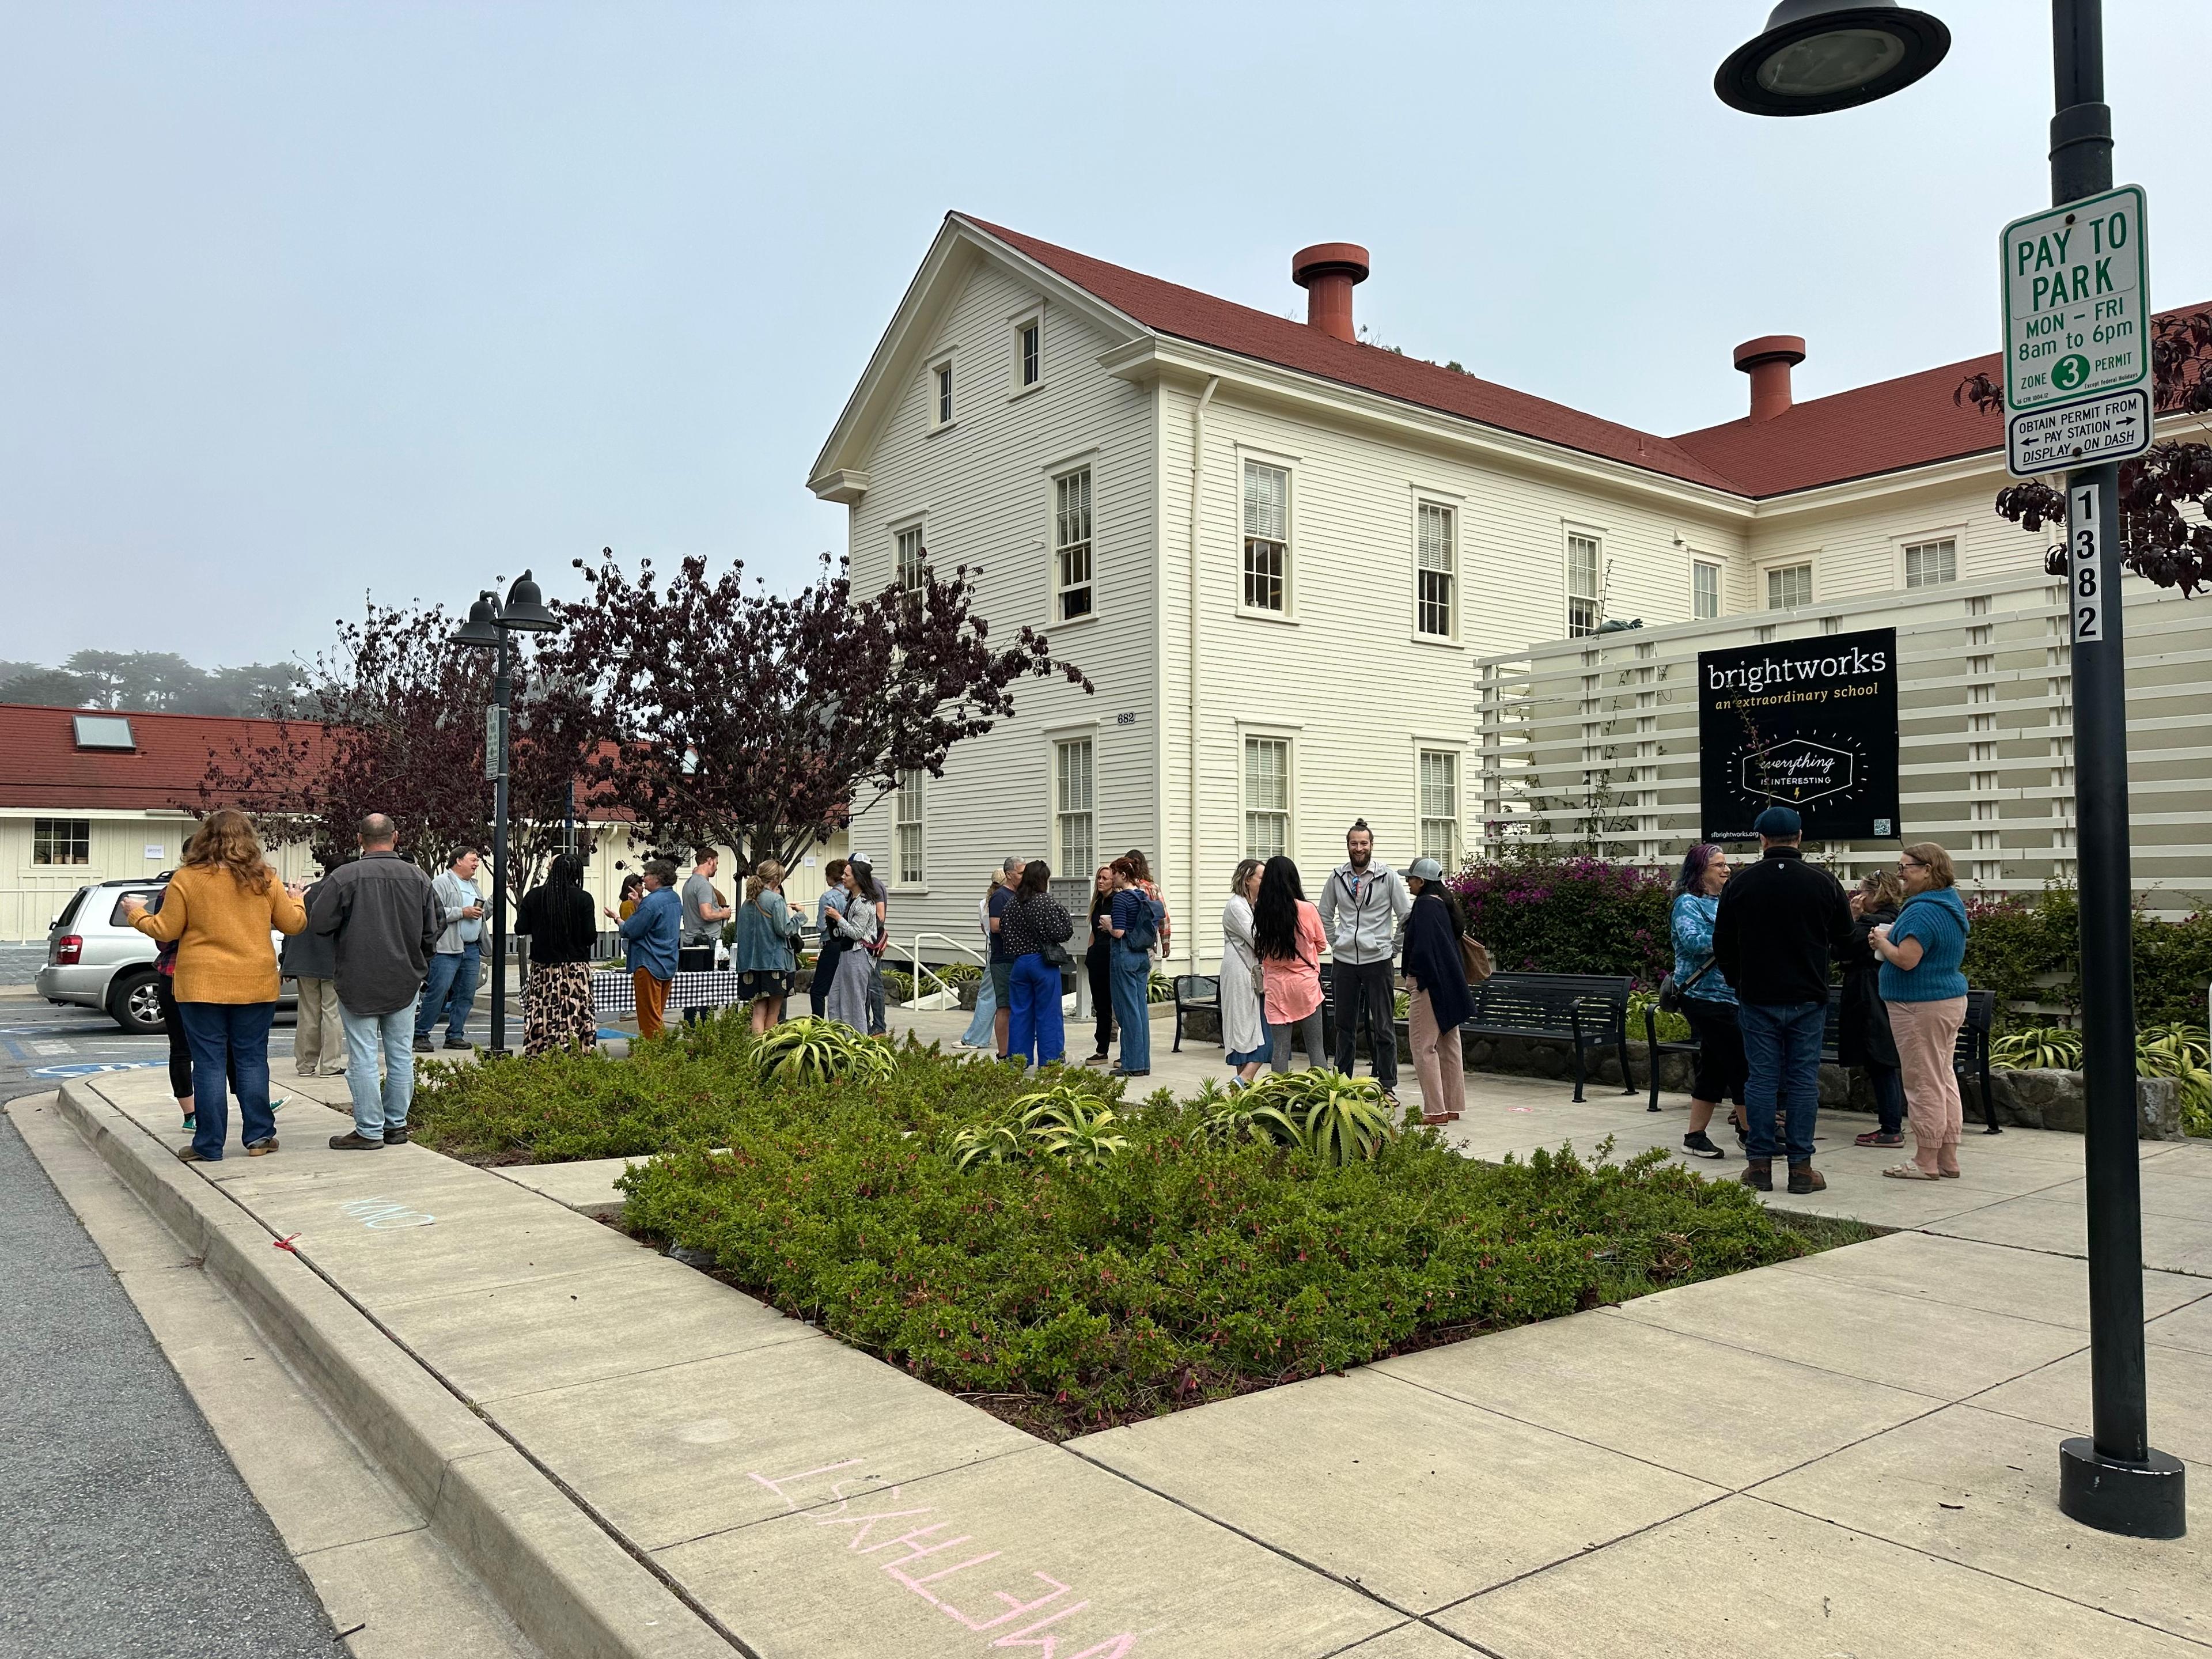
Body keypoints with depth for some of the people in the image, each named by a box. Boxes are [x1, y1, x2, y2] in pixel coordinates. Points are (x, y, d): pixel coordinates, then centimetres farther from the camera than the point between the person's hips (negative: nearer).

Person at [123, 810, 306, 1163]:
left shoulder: (186, 879, -6)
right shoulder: (265, 879, 0)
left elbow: (165, 931, -2)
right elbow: (293, 924, 6)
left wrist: (136, 914, 17)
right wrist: (296, 900, 27)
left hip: (201, 985, -2)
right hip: (255, 986, 2)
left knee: (209, 1063, 3)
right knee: (252, 1060, 10)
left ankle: (209, 1146, 8)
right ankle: (259, 1137, 12)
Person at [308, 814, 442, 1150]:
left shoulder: (344, 877, -12)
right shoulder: (418, 877, -1)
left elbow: (318, 923, -10)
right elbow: (436, 926, 3)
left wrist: (345, 938, 12)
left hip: (358, 981, -3)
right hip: (406, 981, 4)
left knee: (363, 1058, 2)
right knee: (401, 1054, 11)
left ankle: (369, 1130, 5)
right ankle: (396, 1125, 17)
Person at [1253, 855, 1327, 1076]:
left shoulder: (1260, 912, -4)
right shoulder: (1307, 910, -9)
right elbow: (1322, 944, 6)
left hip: (1275, 986, 2)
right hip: (1306, 983, -2)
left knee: (1279, 1048, 5)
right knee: (1315, 1047, 6)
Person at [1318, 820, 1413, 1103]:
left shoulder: (1388, 876, -3)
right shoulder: (1337, 877, 5)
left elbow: (1406, 916, 1)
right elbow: (1325, 915, 17)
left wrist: (1393, 948, -1)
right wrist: (1336, 943, 9)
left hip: (1378, 961, -3)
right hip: (1344, 962, 3)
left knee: (1383, 1027, 2)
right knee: (1345, 1026, 10)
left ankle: (1387, 1086, 9)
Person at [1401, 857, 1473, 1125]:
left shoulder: (1424, 905, -14)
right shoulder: (1443, 904, 14)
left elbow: (1422, 947, -22)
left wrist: (1414, 978, -12)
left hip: (1428, 983, -10)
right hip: (1450, 985, 10)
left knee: (1424, 1047, -5)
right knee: (1448, 1045, 13)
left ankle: (1435, 1110, -5)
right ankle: (1452, 1107, 19)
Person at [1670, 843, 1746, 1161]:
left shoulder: (1723, 902, 18)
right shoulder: (1688, 903, -8)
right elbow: (1693, 941, -23)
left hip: (1729, 995, 9)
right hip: (1706, 996, -9)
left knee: (1715, 1066, 10)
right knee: (1741, 1063, -7)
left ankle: (1695, 1136, 16)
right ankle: (1754, 1132, 3)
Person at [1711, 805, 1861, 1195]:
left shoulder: (1740, 883, -2)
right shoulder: (1824, 882, -3)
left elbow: (1722, 945, 4)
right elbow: (1847, 945, 4)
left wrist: (1738, 982, 20)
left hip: (1757, 998, 0)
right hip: (1808, 1000, 0)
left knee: (1761, 1079, 4)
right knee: (1803, 1081, 4)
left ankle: (1759, 1164, 8)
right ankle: (1801, 1167, 7)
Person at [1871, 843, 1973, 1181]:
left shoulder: (1923, 911, -21)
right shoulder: (1952, 904, 13)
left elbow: (1906, 959, -26)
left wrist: (1882, 941, -8)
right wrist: (1892, 936, 13)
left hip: (1921, 1007, -10)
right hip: (1951, 1000, 10)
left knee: (1924, 1084, -3)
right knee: (1944, 1079, 14)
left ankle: (1927, 1163, 4)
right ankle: (1948, 1160, 19)